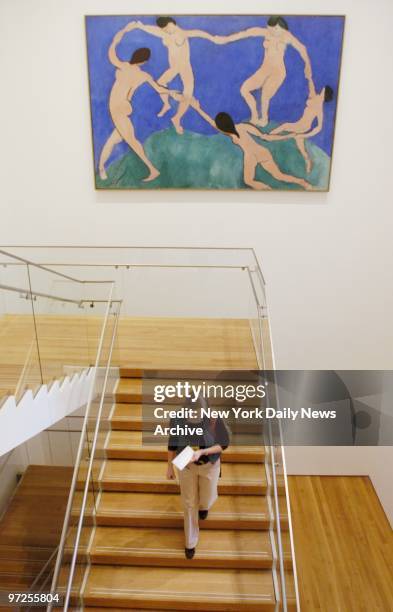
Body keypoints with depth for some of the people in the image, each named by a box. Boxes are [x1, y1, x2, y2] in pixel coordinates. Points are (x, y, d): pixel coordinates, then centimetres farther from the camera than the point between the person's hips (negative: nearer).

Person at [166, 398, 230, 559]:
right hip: (186, 464, 1)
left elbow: (223, 444, -19)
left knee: (207, 499, 21)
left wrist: (201, 452, -33)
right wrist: (170, 466, 0)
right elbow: (173, 442, -8)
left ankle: (204, 505, 62)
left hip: (209, 465, -1)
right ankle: (190, 541, 44)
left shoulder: (215, 419, -32)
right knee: (189, 503, 18)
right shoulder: (177, 419, -26)